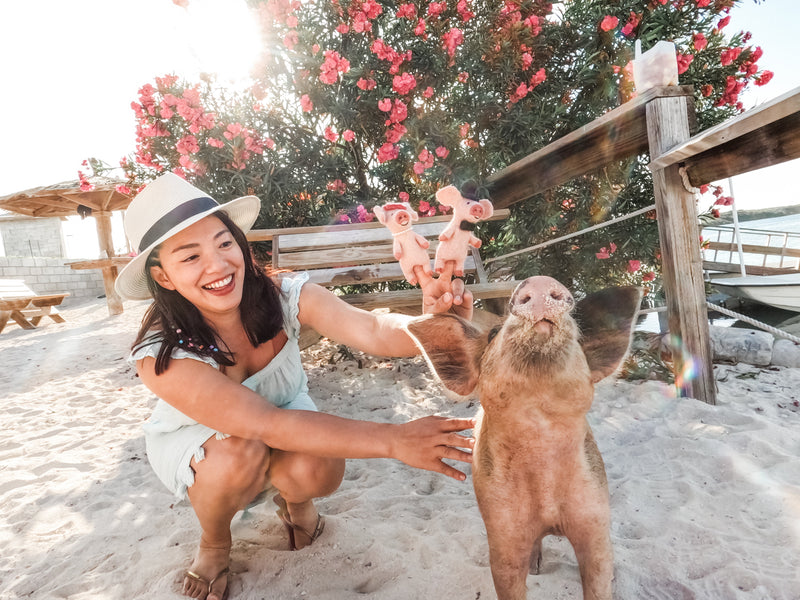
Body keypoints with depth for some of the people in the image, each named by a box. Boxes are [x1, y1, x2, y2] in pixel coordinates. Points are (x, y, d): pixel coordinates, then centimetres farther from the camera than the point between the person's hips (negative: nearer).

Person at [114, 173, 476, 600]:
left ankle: (292, 500, 11)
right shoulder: (161, 356, -33)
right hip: (193, 442, -1)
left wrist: (429, 323, -61)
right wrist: (394, 440, -48)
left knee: (318, 471, -29)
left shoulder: (284, 295, -26)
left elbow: (373, 331, -37)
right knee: (240, 454, -34)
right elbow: (267, 424, -42)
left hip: (285, 410, 2)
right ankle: (213, 545, 1)